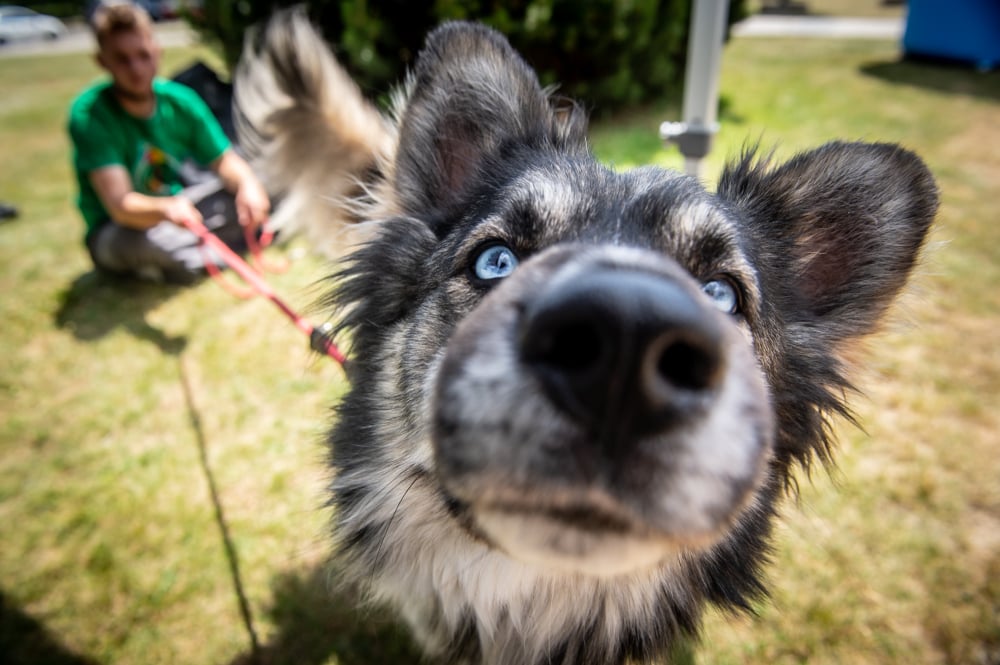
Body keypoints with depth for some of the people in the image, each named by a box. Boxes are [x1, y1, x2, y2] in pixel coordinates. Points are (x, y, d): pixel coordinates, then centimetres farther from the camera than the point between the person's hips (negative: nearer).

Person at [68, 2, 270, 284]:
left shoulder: (180, 100, -7)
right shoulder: (89, 114, -21)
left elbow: (225, 160, -4)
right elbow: (120, 205, -31)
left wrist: (247, 183, -29)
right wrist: (167, 208, -53)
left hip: (180, 207, 4)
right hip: (115, 231, -4)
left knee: (257, 189, -11)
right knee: (140, 238, -40)